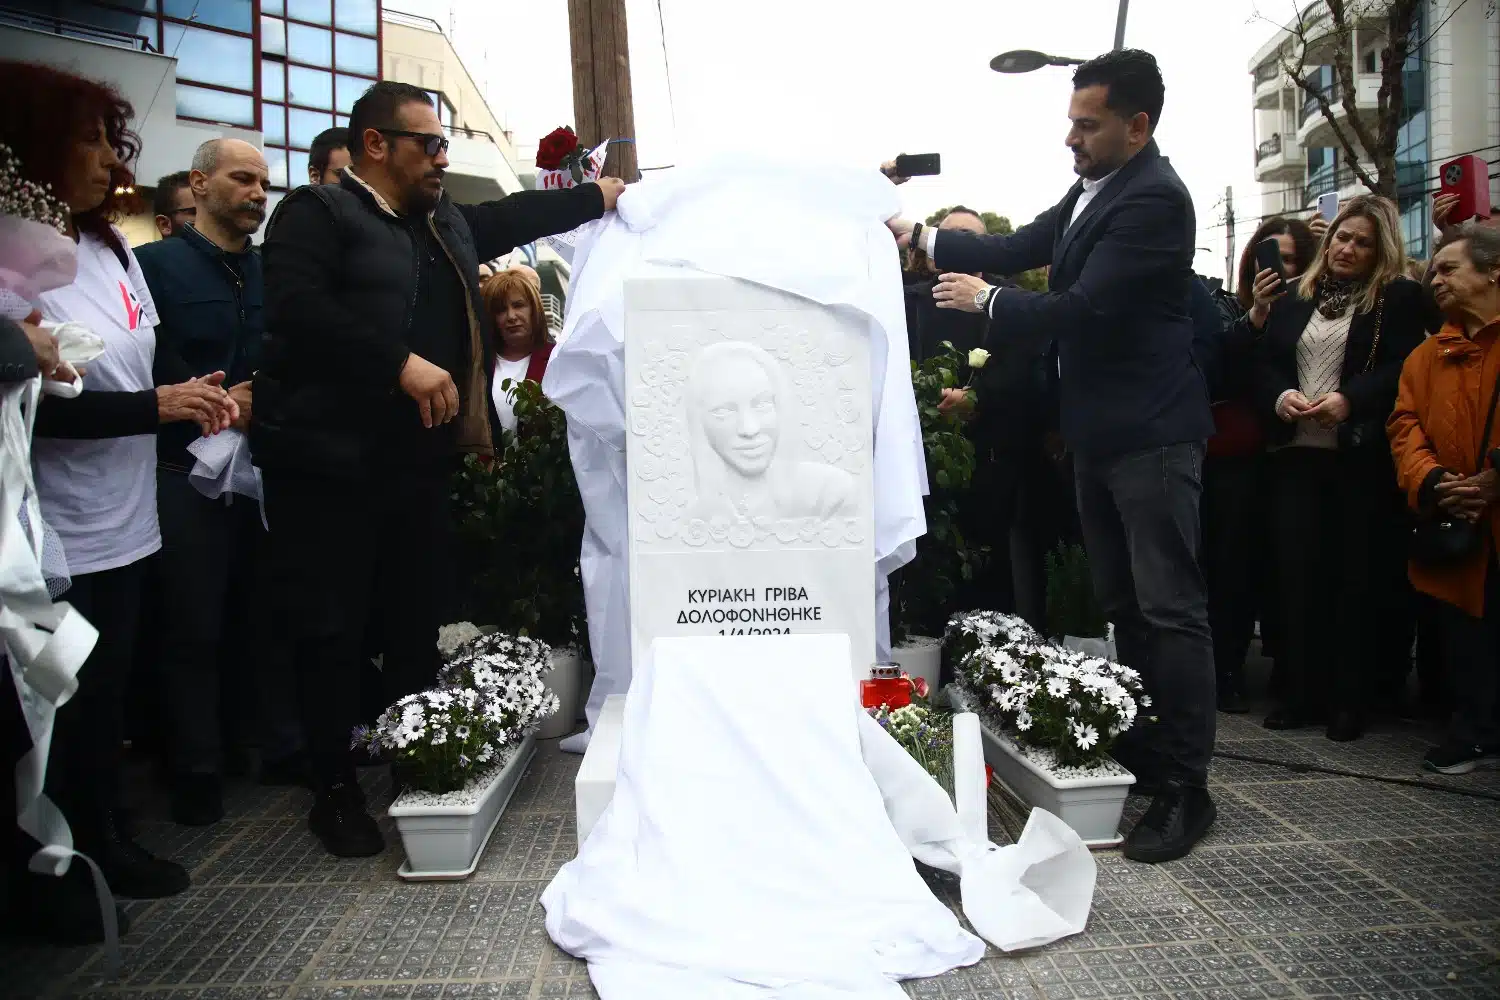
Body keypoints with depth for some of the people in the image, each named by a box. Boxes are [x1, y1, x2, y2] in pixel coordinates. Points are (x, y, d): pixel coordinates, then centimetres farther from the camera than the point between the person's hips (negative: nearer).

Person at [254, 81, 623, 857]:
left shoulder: (446, 223, 18)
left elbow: (513, 217, 31)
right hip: (329, 468, -7)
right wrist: (402, 363, -23)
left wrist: (597, 197, 30)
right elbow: (296, 307, -20)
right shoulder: (316, 212, -6)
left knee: (418, 626, 12)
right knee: (331, 631, 1)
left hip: (419, 464, 7)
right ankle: (335, 789, 16)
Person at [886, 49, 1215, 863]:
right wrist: (919, 237, 6)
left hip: (1149, 435, -9)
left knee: (1169, 608, -4)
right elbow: (1020, 250, 13)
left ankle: (1185, 787, 6)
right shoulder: (1093, 189, 12)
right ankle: (1143, 754, 28)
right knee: (1123, 605, 15)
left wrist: (985, 300, -10)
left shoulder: (1154, 198, -16)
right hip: (1099, 431, 9)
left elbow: (1084, 308, -22)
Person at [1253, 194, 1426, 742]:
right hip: (1296, 454, 4)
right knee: (1295, 569, 2)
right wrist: (1279, 396, -10)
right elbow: (1264, 364, 10)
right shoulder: (1292, 301, 17)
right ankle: (1301, 691, 11)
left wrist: (1349, 400, -21)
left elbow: (1404, 369, -7)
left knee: (1357, 574, 1)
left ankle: (1350, 698, 11)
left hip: (1362, 458, -3)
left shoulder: (1400, 298, 4)